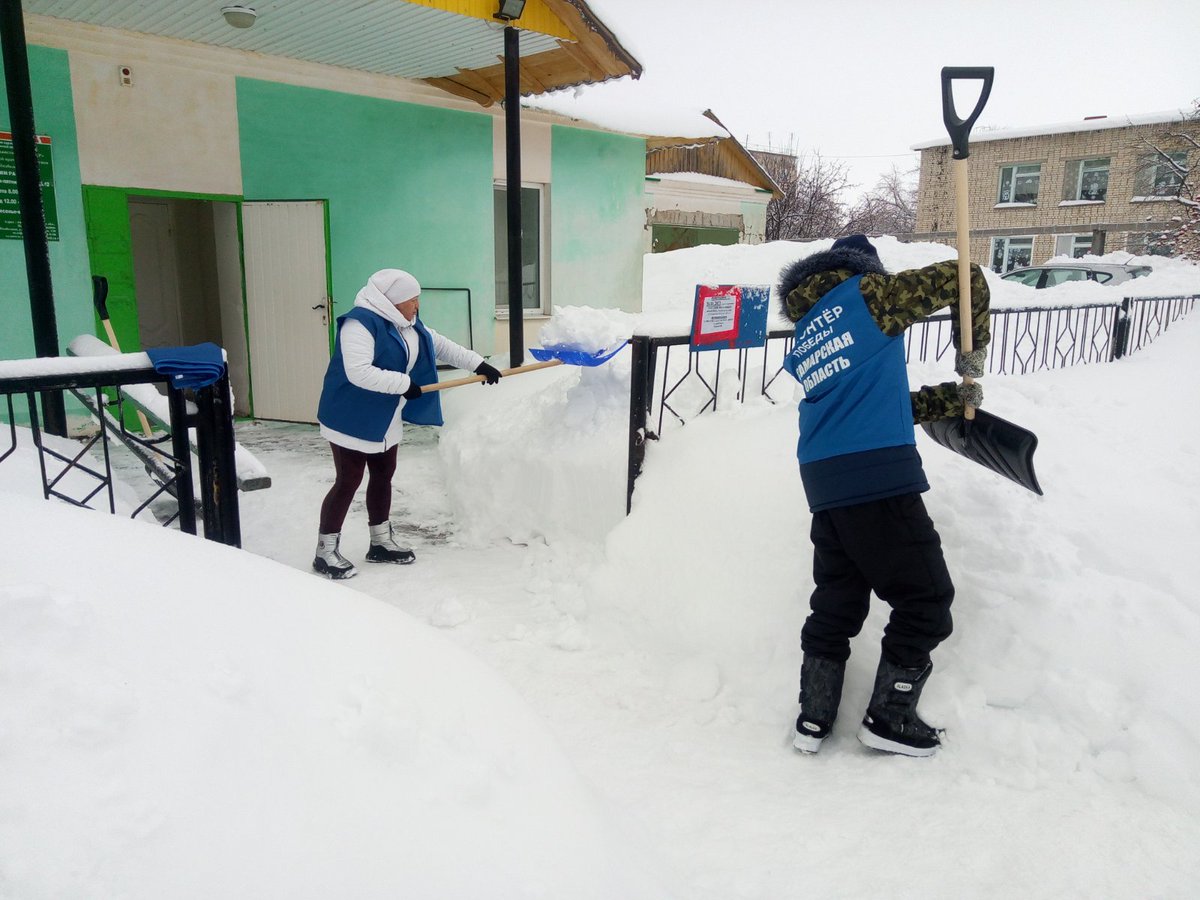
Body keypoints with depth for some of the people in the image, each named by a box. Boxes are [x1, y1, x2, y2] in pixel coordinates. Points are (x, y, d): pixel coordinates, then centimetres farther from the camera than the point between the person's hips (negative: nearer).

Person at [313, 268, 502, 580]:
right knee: (348, 481, -5)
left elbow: (441, 346, 17)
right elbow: (359, 372, -32)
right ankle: (326, 551, 7)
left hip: (385, 421, 9)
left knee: (383, 475, 15)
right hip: (351, 419, -9)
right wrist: (403, 384, -28)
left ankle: (381, 542, 29)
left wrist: (478, 364, 11)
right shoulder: (360, 323, -23)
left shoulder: (408, 325, 7)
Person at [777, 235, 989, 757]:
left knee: (836, 599, 17)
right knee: (925, 599, 7)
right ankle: (889, 719, 16)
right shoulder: (867, 293, 4)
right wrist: (971, 357, 16)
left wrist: (956, 399, 18)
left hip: (825, 482, 7)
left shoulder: (806, 336, 24)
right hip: (879, 475, -7)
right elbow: (964, 279, 5)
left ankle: (813, 719, 23)